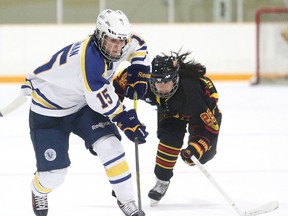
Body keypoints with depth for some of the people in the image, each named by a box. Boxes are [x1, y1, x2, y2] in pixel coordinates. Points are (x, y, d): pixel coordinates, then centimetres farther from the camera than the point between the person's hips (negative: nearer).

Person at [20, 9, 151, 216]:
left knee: (109, 146, -16)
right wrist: (127, 121, -23)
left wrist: (139, 73, -2)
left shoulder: (119, 44, -12)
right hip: (49, 109, -6)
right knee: (54, 173, -3)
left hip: (83, 104, 6)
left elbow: (138, 46, 12)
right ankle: (39, 191, 34)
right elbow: (102, 99, -33)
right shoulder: (88, 57, -37)